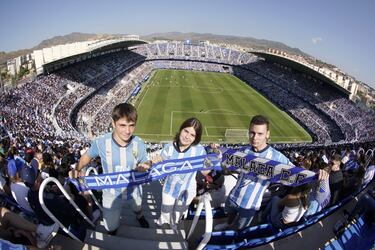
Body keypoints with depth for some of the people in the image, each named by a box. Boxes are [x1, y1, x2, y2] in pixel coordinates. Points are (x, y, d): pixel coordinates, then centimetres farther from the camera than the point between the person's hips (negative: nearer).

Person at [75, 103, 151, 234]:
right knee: (111, 228, 21)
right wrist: (76, 170, -19)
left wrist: (144, 166, -29)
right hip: (112, 195, -1)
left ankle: (139, 216, 72)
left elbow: (145, 162, -6)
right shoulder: (100, 142, -25)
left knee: (137, 209, 34)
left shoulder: (139, 143, -23)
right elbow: (87, 155, -3)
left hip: (134, 192, 1)